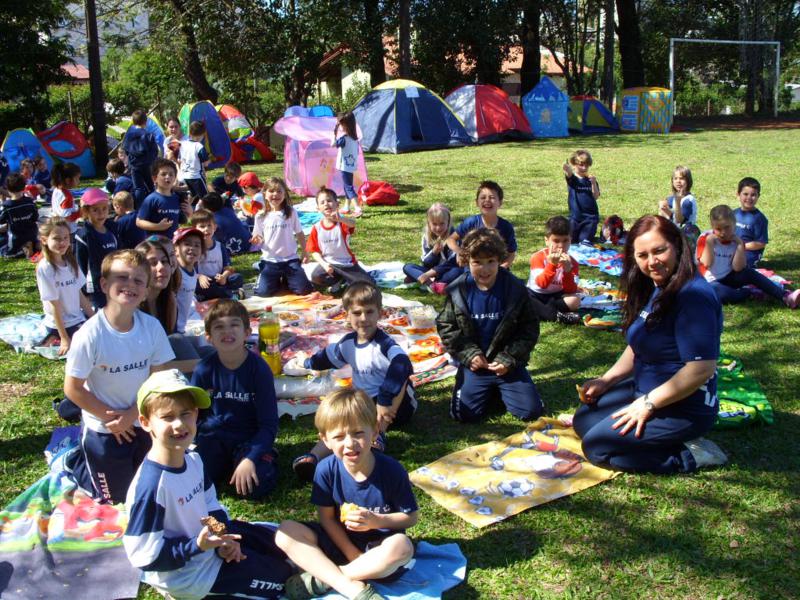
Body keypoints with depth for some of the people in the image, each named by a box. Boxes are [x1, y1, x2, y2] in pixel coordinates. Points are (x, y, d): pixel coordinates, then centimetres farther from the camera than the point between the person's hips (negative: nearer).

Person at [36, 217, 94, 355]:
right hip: (60, 324, -7)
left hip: (79, 317, 7)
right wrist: (64, 339, -16)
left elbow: (79, 294, 7)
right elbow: (54, 305, -17)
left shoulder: (71, 262, 2)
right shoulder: (45, 268, -18)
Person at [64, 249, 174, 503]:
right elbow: (73, 389, -18)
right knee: (116, 498, 12)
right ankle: (74, 461, 35)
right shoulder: (90, 335, -26)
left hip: (143, 422, 4)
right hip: (103, 429, -4)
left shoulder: (152, 326, -16)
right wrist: (111, 418, -14)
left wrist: (131, 415, -16)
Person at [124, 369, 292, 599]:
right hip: (183, 571, -8)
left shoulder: (192, 459, -7)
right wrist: (197, 546, -34)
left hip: (207, 538, 9)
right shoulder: (151, 485, -33)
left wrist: (224, 537, -4)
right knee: (279, 574, 0)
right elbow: (144, 556, -29)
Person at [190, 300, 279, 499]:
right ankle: (225, 464, 7)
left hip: (249, 439, -2)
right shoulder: (204, 370, -7)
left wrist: (250, 459, -25)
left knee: (255, 486, -27)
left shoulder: (259, 369, -13)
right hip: (213, 437, 2)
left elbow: (268, 423, -12)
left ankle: (267, 459, 6)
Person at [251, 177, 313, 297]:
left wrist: (305, 252, 5)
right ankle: (277, 281, 20)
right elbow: (258, 238, 6)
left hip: (290, 259, 0)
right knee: (263, 292, -14)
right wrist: (257, 240, -17)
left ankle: (286, 280, 22)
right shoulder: (261, 216, 0)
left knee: (304, 289, -10)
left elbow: (299, 234, 7)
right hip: (269, 260, 0)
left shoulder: (291, 212, -1)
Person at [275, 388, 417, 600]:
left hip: (378, 546, -2)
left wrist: (377, 521, -23)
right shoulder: (327, 470, -12)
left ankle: (321, 579, -23)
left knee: (401, 546, -37)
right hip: (340, 541, 3)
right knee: (286, 532, -19)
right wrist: (352, 554, -14)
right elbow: (326, 518, -4)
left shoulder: (391, 470, -17)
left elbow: (412, 517, -7)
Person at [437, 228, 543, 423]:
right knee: (463, 414, -12)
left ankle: (500, 388, 22)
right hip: (474, 363, 0)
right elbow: (446, 326, 1)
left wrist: (509, 359, -13)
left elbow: (529, 328, -4)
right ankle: (490, 390, 20)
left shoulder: (516, 289, -10)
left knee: (530, 411, -8)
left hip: (508, 364, 0)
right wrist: (469, 354, -10)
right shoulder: (458, 291, -7)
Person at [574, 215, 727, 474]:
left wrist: (648, 404, -22)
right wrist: (605, 380, 5)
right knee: (583, 421, 13)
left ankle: (690, 456, -5)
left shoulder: (693, 296, -26)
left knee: (596, 447, -13)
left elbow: (702, 368, -30)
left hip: (683, 408, -10)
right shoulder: (653, 288, 6)